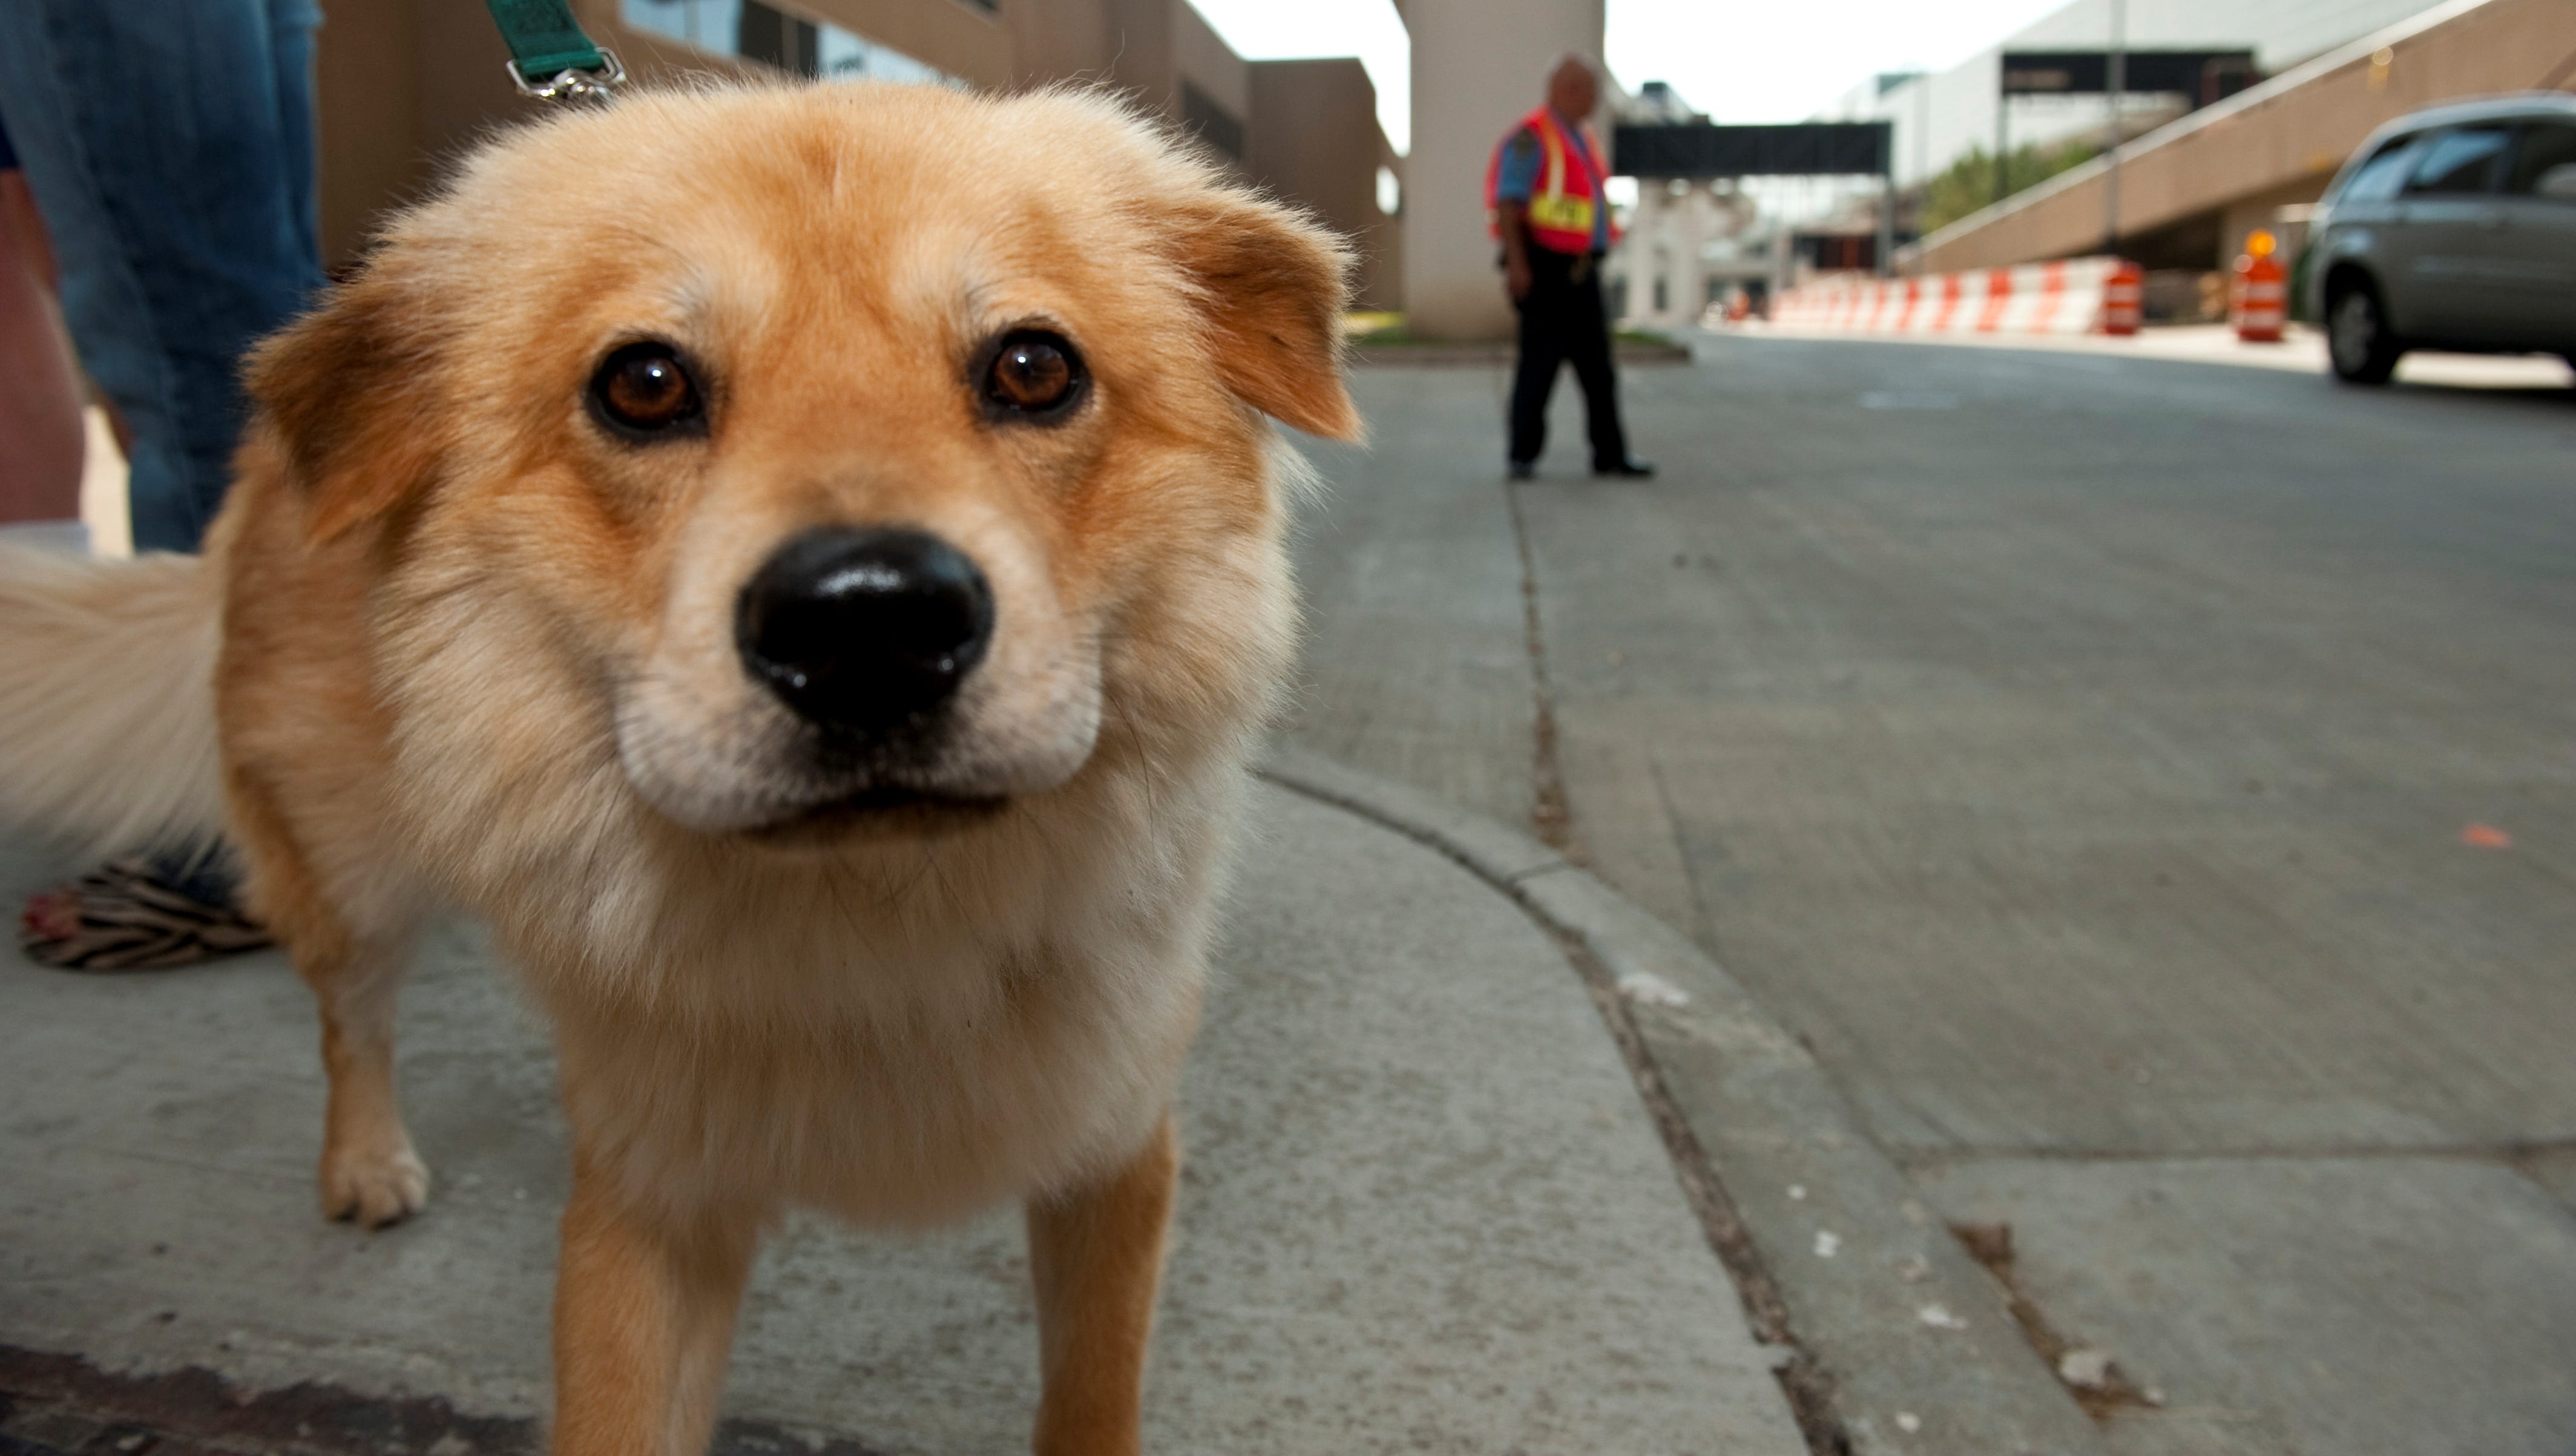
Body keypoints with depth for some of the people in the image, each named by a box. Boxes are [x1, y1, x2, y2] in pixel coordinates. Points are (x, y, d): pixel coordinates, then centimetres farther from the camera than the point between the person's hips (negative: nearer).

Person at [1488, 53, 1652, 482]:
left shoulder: (1583, 138, 18)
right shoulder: (1532, 137, -9)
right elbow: (1508, 203, -17)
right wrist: (1516, 263, -25)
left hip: (1581, 272, 8)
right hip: (1544, 268, -8)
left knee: (1597, 365, 5)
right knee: (1540, 362, -6)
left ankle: (1609, 455, 8)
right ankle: (1524, 457, 3)